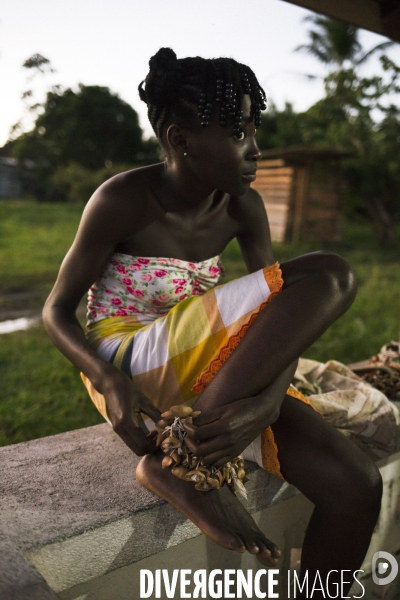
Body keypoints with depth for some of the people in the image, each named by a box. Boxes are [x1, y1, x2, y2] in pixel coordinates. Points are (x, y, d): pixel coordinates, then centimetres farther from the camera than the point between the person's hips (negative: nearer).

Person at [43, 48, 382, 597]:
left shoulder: (242, 207, -1)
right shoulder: (123, 200, -15)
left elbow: (282, 324, -4)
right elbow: (57, 311, -7)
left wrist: (265, 402, -25)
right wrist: (111, 385, -26)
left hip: (204, 375, 5)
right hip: (127, 370, -5)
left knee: (355, 485, -16)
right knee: (328, 276, -23)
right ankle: (183, 461, -19)